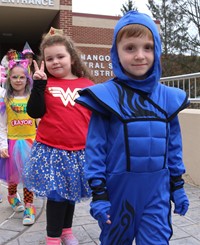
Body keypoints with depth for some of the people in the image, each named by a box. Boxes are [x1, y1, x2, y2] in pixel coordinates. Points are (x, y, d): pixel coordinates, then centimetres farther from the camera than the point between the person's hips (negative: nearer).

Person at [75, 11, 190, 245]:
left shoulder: (167, 97, 1)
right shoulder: (105, 96, -11)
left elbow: (174, 146, 9)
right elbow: (95, 148, -9)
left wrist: (178, 187, 11)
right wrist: (98, 195, -9)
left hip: (157, 192, 3)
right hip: (119, 190, -2)